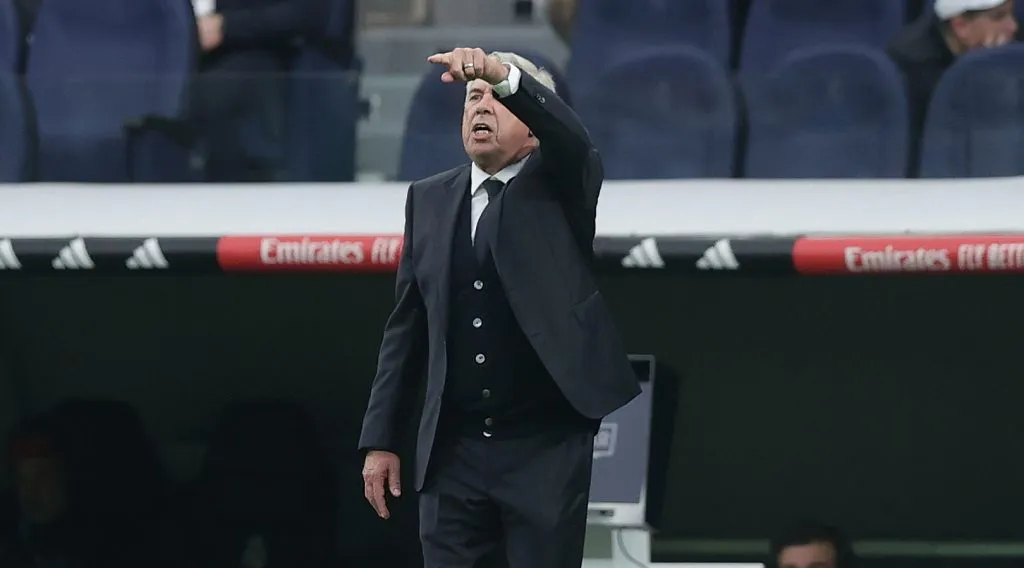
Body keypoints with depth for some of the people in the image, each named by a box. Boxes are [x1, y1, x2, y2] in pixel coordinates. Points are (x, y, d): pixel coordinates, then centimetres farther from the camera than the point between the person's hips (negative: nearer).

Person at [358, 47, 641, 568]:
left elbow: (568, 134, -22)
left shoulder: (560, 185, 2)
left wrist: (504, 75, -40)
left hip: (546, 451, -3)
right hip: (452, 452, 3)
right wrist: (380, 439, 7)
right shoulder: (429, 198, 11)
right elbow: (407, 325, 12)